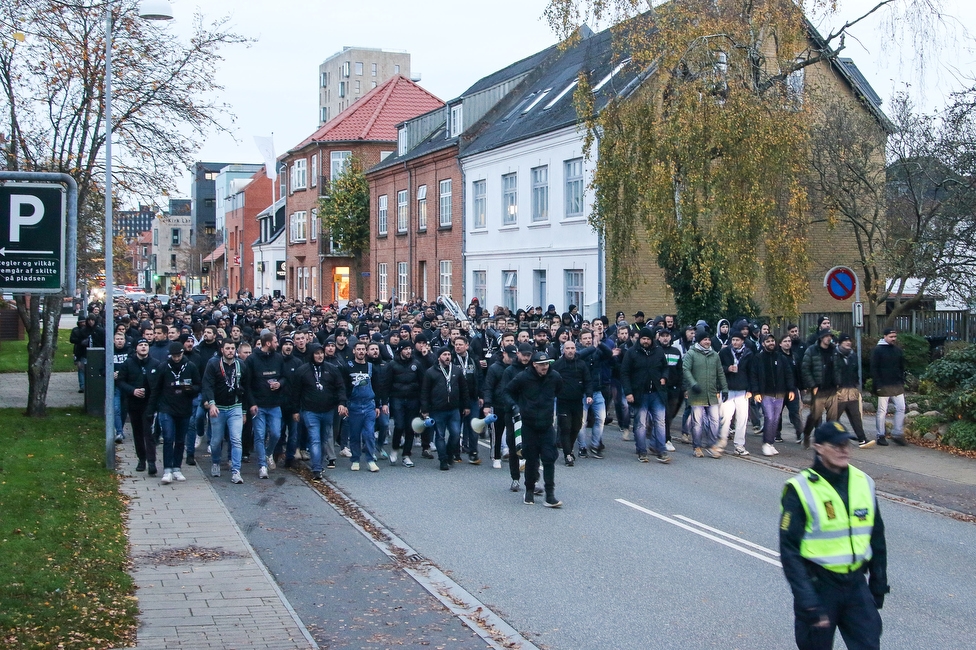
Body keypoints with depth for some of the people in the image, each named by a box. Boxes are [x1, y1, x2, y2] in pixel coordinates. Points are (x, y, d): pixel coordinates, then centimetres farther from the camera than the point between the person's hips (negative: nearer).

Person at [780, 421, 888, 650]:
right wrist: (809, 603, -18)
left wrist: (878, 585, 15)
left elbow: (877, 538, 14)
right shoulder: (800, 489, -14)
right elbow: (789, 550, -15)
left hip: (856, 585, 4)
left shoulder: (864, 483, 3)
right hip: (818, 586, -4)